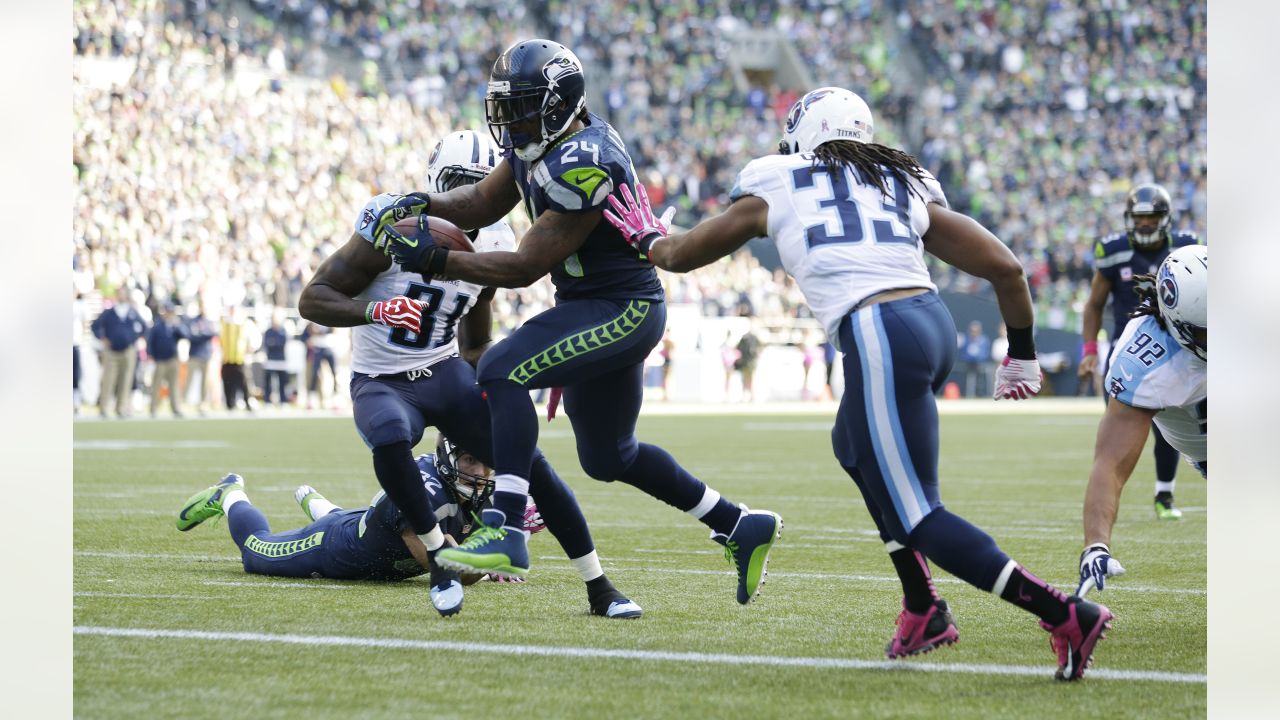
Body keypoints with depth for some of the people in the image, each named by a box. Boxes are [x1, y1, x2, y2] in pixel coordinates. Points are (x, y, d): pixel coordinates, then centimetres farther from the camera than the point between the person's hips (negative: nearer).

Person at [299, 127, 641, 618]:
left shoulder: (491, 245, 2)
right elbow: (312, 300, -17)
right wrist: (374, 310, -33)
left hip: (446, 374, 4)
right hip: (381, 381, -4)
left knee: (529, 461, -11)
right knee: (390, 436, -39)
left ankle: (599, 590, 0)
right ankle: (439, 554, -19)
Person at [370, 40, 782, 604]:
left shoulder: (583, 167, -25)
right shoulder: (540, 140, 3)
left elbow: (526, 267, -24)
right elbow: (484, 202, 12)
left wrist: (435, 260, -26)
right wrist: (423, 206, -7)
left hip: (621, 309, -10)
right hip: (596, 308, 10)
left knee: (502, 372, -26)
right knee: (609, 457, 21)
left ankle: (506, 535, -32)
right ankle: (740, 527, 34)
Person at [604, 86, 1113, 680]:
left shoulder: (774, 188, 14)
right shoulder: (906, 185, 22)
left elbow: (683, 254, 27)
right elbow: (1005, 267, 17)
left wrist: (649, 240, 51)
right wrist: (1021, 355, 33)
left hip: (878, 336, -6)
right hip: (933, 320, 6)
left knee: (916, 517, 0)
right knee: (854, 449, 32)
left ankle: (1066, 615, -12)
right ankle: (923, 609, 29)